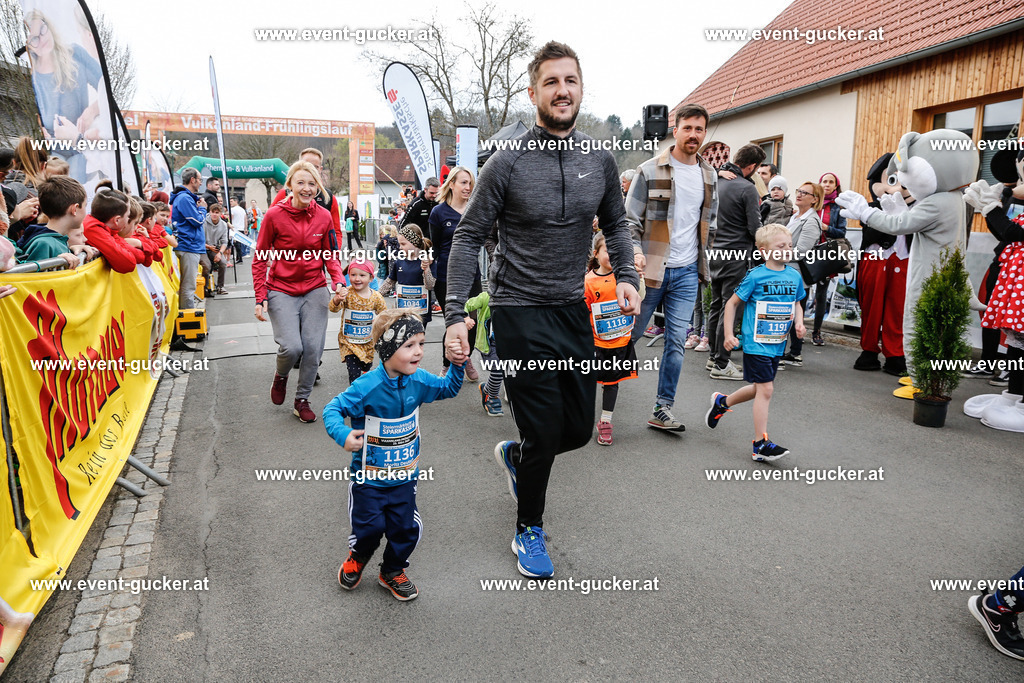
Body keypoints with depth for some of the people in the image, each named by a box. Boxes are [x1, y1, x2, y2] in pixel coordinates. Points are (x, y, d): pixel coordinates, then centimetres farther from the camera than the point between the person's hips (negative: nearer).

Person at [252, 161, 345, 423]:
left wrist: (339, 281, -9)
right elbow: (260, 258, -1)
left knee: (313, 348, -1)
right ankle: (281, 376, 22)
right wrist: (261, 297, -7)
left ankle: (302, 400, 20)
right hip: (282, 290, -2)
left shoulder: (324, 216, 1)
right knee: (291, 347, -15)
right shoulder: (274, 215, -6)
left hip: (315, 290, 3)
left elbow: (330, 255, 10)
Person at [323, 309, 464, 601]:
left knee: (406, 528, 8)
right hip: (369, 476, -4)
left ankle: (392, 571, 36)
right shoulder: (367, 387, -24)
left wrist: (457, 365, -8)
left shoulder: (418, 380, -8)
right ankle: (357, 558, 41)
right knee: (370, 526, 5)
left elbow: (449, 388, 9)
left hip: (404, 475, 4)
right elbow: (333, 409, -17)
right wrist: (342, 434, -34)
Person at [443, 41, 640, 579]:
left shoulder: (600, 160, 5)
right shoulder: (508, 162, -9)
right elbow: (468, 238, -8)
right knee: (544, 433, -2)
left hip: (575, 310, 5)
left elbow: (615, 224, 18)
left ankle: (513, 455, 44)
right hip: (520, 313, -5)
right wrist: (455, 316, -16)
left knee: (579, 428, 11)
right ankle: (529, 530, 26)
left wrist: (626, 276, 0)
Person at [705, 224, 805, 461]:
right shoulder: (755, 276, -11)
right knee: (765, 390, -9)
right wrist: (728, 334, -8)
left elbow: (796, 303, 21)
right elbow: (732, 303, -4)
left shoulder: (794, 276, 6)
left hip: (777, 344, 7)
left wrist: (798, 323, 1)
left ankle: (722, 402, 43)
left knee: (760, 388, 18)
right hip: (756, 343, -7)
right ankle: (761, 444, -2)